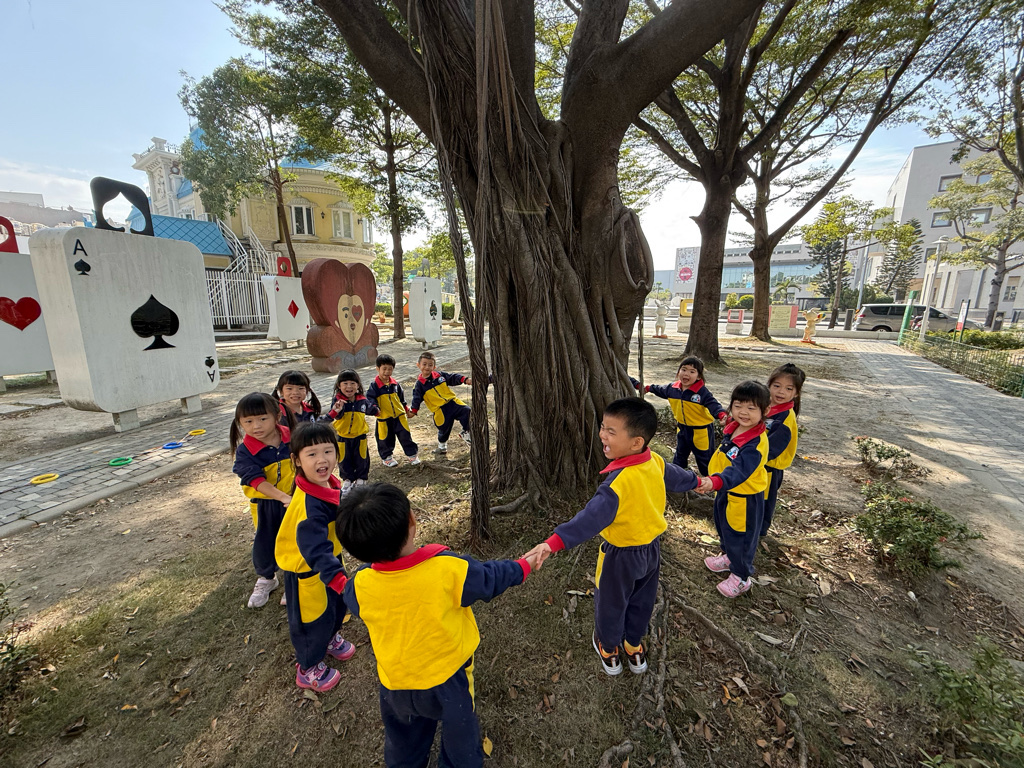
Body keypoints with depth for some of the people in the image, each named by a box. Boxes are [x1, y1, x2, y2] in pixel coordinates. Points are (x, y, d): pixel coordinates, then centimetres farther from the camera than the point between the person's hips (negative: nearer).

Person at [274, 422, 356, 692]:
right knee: (313, 619, 15)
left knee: (338, 603, 28)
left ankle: (330, 638, 58)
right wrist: (338, 579, -51)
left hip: (330, 558, 8)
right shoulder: (309, 505, -40)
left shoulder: (329, 484, -12)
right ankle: (308, 668, 43)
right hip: (306, 570, -8)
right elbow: (315, 550, -44)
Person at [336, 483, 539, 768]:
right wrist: (522, 566, 2)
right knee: (460, 734, 28)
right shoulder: (449, 570, -35)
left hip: (395, 684, 3)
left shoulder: (360, 585, -26)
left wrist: (371, 563, 11)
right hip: (448, 679, -2)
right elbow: (491, 577, -16)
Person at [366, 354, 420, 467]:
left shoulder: (395, 384, 4)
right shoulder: (374, 386, -9)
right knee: (386, 439, 9)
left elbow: (401, 397, 16)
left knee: (405, 435, 6)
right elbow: (370, 398, -12)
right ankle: (386, 457, 30)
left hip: (399, 416, 3)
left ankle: (412, 454, 20)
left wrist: (406, 409, 18)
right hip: (384, 419, -3)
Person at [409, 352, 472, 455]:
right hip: (440, 410, -2)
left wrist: (465, 379, -7)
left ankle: (465, 432, 4)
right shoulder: (420, 384, 1)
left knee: (467, 411, -17)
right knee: (444, 428, 7)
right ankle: (442, 443, 39)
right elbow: (417, 399, -1)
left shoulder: (440, 375, 6)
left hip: (452, 402, 2)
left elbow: (453, 377, 7)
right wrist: (413, 410, -14)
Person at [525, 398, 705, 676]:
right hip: (651, 548, 7)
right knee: (641, 602, 27)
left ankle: (609, 650, 45)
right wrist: (697, 482, 31)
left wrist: (553, 543, -47)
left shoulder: (619, 481, -37)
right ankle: (634, 648, 49)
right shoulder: (657, 463, -13)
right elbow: (677, 476, 8)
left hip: (621, 556, -6)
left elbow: (591, 518, -43)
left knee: (610, 604, 21)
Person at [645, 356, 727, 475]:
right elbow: (661, 390, 15)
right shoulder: (672, 388, -5)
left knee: (704, 456, 7)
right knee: (680, 454, 25)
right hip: (682, 428, 6)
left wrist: (721, 414, -47)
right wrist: (649, 388, 29)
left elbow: (713, 404, -28)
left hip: (701, 430, -6)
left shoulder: (702, 392, -22)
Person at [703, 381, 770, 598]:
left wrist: (715, 481, -61)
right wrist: (716, 482, 19)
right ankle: (728, 556, 54)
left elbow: (740, 471, -44)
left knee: (740, 536, 12)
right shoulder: (734, 428, -5)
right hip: (725, 493, 8)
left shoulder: (756, 443, -32)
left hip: (745, 499, -8)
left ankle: (740, 577, 35)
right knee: (724, 527, 28)